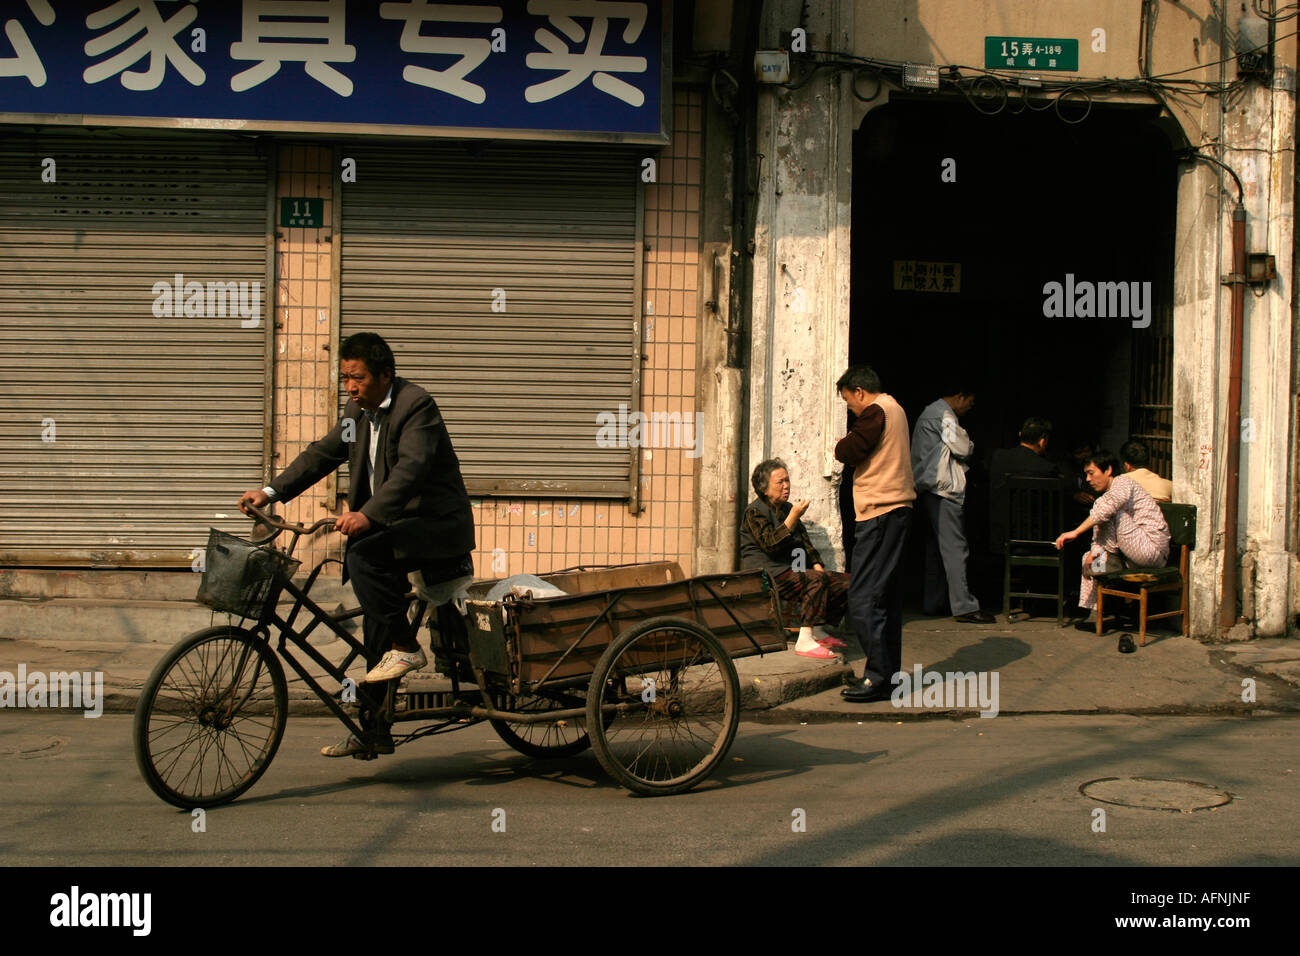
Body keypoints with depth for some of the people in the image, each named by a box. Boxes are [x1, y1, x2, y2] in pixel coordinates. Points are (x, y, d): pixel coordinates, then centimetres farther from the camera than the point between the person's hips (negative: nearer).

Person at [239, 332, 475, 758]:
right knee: (376, 629, 7)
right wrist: (271, 492, 5)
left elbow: (411, 468, -31)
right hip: (389, 527, 9)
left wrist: (367, 514, -43)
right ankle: (374, 733, 15)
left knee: (363, 555, -32)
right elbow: (323, 454, 15)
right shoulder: (359, 410, 9)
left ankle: (405, 647, -17)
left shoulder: (416, 406, -17)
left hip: (433, 523, -9)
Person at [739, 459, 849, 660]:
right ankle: (805, 641, -37)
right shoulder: (755, 512, -5)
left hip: (791, 569, 9)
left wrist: (817, 564, 6)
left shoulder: (787, 508, 22)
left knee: (844, 581, -6)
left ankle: (817, 631, -3)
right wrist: (792, 517, -22)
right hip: (765, 572, -9)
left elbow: (804, 542, 24)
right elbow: (771, 544, -18)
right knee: (817, 581, -33)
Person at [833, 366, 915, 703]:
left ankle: (878, 676, -11)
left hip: (879, 512, -10)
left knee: (863, 597, -10)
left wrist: (841, 445, 6)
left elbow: (848, 452, -14)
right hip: (898, 507, 10)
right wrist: (851, 445, 7)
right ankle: (889, 671, 17)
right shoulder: (895, 409, 20)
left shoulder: (875, 412, -11)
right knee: (888, 596, 13)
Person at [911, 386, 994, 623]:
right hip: (943, 489, -11)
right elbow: (963, 448, -13)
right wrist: (971, 445, 7)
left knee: (936, 546, 14)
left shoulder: (931, 412, 21)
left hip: (930, 489, 11)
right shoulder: (943, 415, -12)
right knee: (954, 547, -11)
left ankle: (932, 603, 17)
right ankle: (964, 606, -13)